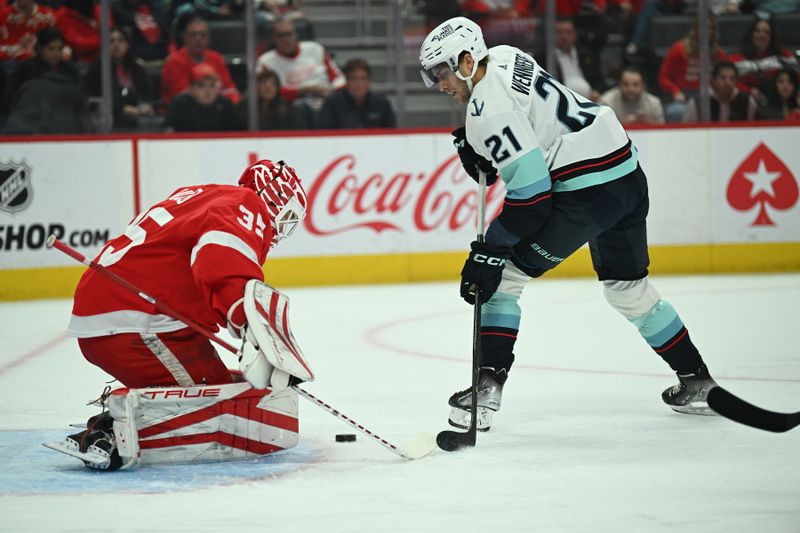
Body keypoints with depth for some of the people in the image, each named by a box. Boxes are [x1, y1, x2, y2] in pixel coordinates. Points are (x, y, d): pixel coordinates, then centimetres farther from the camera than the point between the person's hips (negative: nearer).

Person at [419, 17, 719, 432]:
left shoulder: (489, 106, -16)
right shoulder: (503, 56, 11)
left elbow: (531, 189, -20)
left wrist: (490, 249, -16)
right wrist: (478, 146, 14)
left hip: (587, 191, -10)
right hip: (628, 173, 10)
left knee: (503, 273, -1)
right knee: (627, 286, 23)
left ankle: (488, 386, -6)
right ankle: (696, 381, 29)